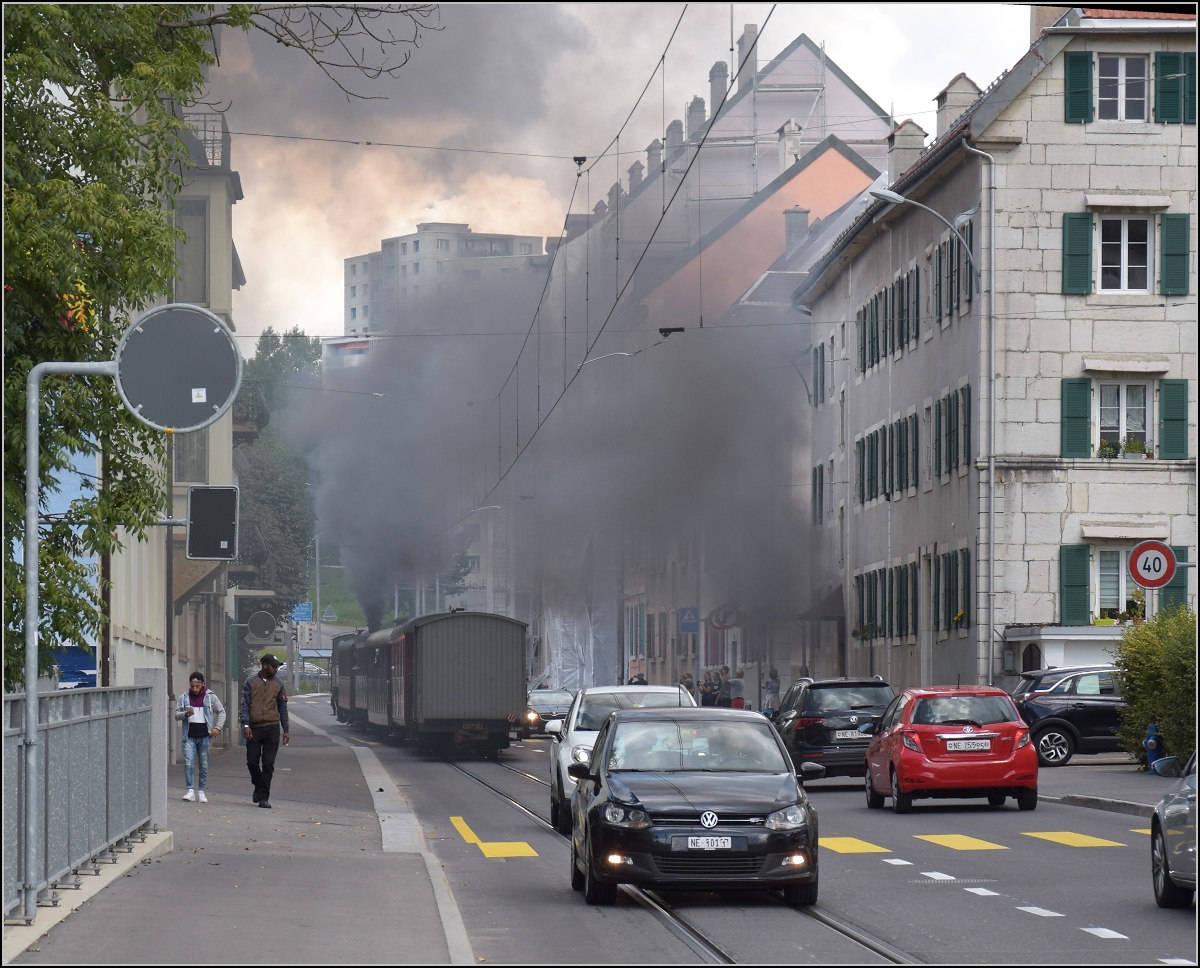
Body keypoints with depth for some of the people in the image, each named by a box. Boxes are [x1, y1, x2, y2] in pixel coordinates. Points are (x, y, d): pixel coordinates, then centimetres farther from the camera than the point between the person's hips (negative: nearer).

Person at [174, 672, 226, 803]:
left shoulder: (210, 697, 3)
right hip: (189, 736, 0)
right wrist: (185, 714, -14)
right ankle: (190, 791, -7)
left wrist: (218, 728, -3)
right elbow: (176, 714, 8)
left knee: (204, 765, 4)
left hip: (204, 736, 0)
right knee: (188, 764, -9)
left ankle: (201, 792, 11)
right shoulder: (184, 697, 6)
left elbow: (221, 712, 9)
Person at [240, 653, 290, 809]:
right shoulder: (251, 682, 3)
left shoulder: (278, 683, 9)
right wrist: (245, 725, -12)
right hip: (254, 728, -1)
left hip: (272, 728, 1)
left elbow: (283, 707, 13)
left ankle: (263, 797, -1)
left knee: (268, 764, -3)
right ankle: (258, 787, 28)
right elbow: (245, 705, 1)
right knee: (252, 761, 2)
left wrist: (285, 730, 10)